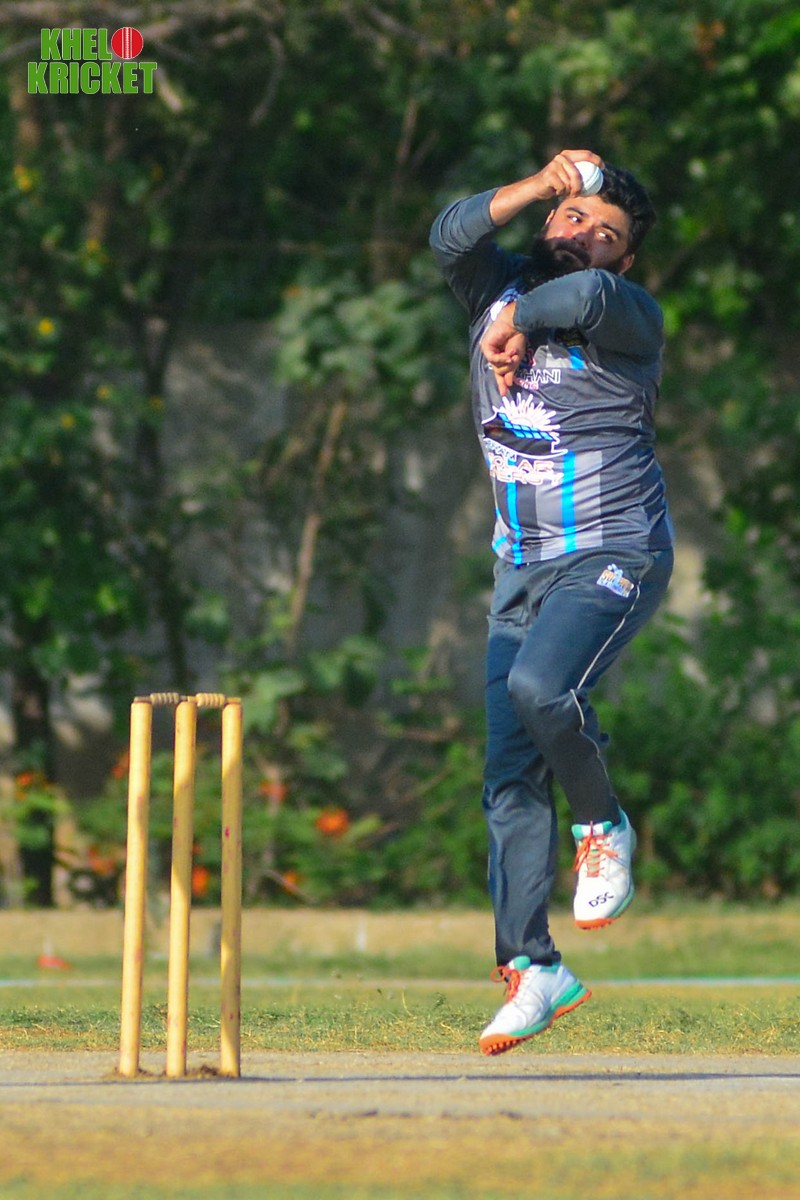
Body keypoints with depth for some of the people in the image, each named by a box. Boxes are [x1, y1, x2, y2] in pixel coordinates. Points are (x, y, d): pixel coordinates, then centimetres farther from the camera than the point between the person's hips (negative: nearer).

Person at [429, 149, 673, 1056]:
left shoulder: (632, 317, -6)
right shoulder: (499, 289, 9)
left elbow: (587, 295, -30)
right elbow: (451, 236, -12)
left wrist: (516, 323, -15)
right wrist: (542, 184, -19)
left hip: (614, 558, -6)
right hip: (522, 566, 6)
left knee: (539, 685, -31)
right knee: (509, 775, 0)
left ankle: (603, 827, -3)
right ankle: (530, 969, 5)